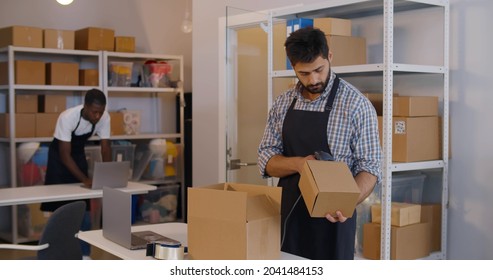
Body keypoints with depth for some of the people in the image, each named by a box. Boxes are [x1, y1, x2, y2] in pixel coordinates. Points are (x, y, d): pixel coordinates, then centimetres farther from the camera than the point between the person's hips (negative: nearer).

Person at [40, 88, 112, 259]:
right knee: (62, 207, -7)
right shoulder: (68, 117, -35)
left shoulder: (104, 118, -22)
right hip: (59, 156, -4)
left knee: (83, 207, 1)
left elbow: (105, 147, -17)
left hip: (78, 154, 4)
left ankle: (84, 255, 9)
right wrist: (85, 179, -41)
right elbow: (65, 154, -34)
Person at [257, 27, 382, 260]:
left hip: (332, 217, -4)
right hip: (288, 214, 4)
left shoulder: (356, 104, -11)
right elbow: (266, 159, 3)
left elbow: (369, 166, -10)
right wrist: (298, 163, -18)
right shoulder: (283, 103, 4)